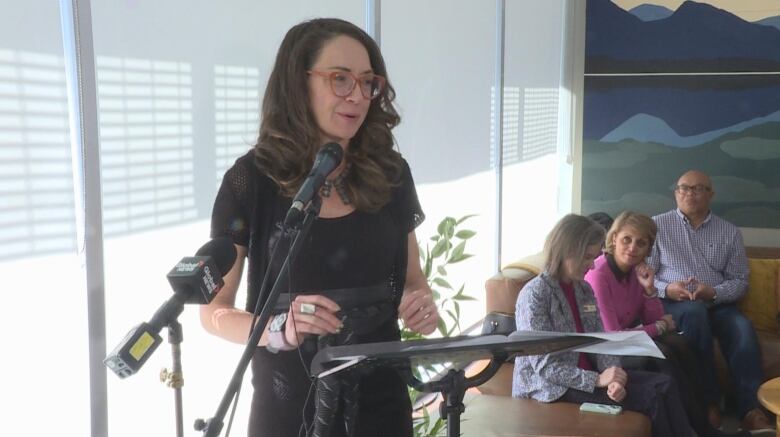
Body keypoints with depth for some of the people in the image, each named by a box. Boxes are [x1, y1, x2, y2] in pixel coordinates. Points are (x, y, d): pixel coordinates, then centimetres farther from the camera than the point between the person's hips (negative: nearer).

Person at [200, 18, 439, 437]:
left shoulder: (391, 173, -2)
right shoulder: (251, 179, -11)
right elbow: (214, 309, -7)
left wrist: (422, 304, -11)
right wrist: (279, 329, -25)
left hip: (380, 399, 3)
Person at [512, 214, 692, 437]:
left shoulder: (584, 289, 8)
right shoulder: (534, 294, -17)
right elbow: (544, 365, -21)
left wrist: (614, 378, -17)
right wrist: (597, 380, -25)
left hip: (587, 373, 7)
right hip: (551, 386, -7)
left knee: (664, 385, -9)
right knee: (648, 398, -16)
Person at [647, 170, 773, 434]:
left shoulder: (729, 232, 14)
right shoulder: (657, 225, 8)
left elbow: (740, 281, 8)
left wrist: (714, 293, -13)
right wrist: (666, 289, -18)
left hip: (718, 305, 2)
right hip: (674, 304, -2)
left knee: (743, 328, -30)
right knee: (695, 311, -36)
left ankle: (751, 409, -30)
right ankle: (709, 401, -28)